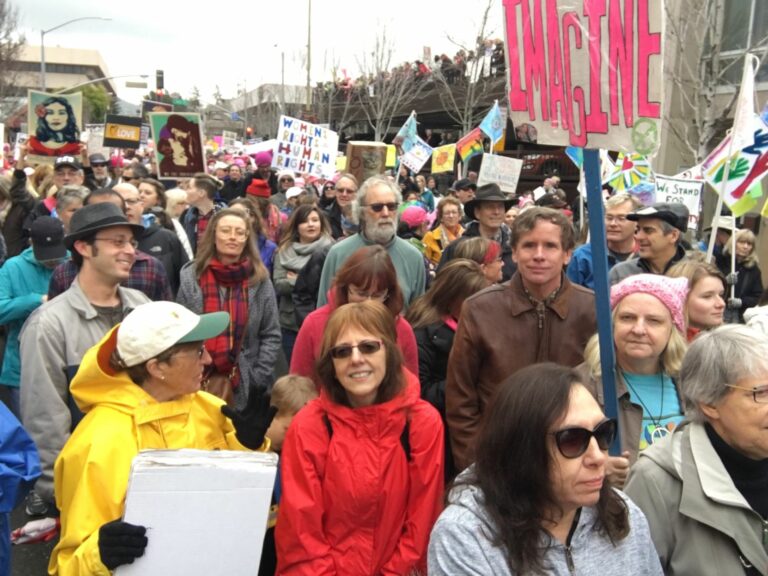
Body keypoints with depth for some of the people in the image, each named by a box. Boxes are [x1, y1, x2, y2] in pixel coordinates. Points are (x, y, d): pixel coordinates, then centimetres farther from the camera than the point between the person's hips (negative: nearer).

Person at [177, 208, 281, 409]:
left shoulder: (260, 279, 2)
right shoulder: (191, 276, 2)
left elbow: (271, 336, 2)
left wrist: (257, 377, -6)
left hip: (245, 385, 0)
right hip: (199, 382, 0)